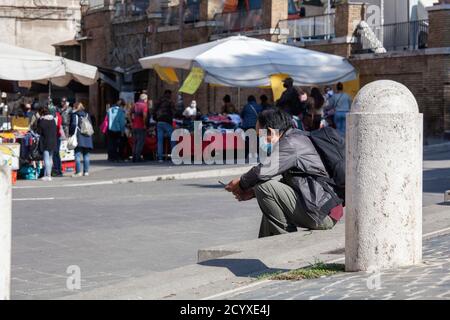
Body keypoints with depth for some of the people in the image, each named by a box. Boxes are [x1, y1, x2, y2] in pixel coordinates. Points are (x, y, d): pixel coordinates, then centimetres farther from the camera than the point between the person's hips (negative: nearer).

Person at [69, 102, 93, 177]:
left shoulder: (74, 115, -2)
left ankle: (78, 171, -9)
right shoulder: (87, 115, 13)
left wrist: (71, 134, -2)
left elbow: (73, 126, -9)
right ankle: (86, 171, 7)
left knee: (77, 155, -3)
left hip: (78, 137, -5)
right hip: (87, 137, 5)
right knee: (86, 155, 8)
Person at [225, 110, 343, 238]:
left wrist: (240, 184, -4)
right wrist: (253, 192, 16)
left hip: (321, 214, -11)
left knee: (264, 186, -14)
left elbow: (263, 171, -24)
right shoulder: (297, 138, 19)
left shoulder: (291, 142, -13)